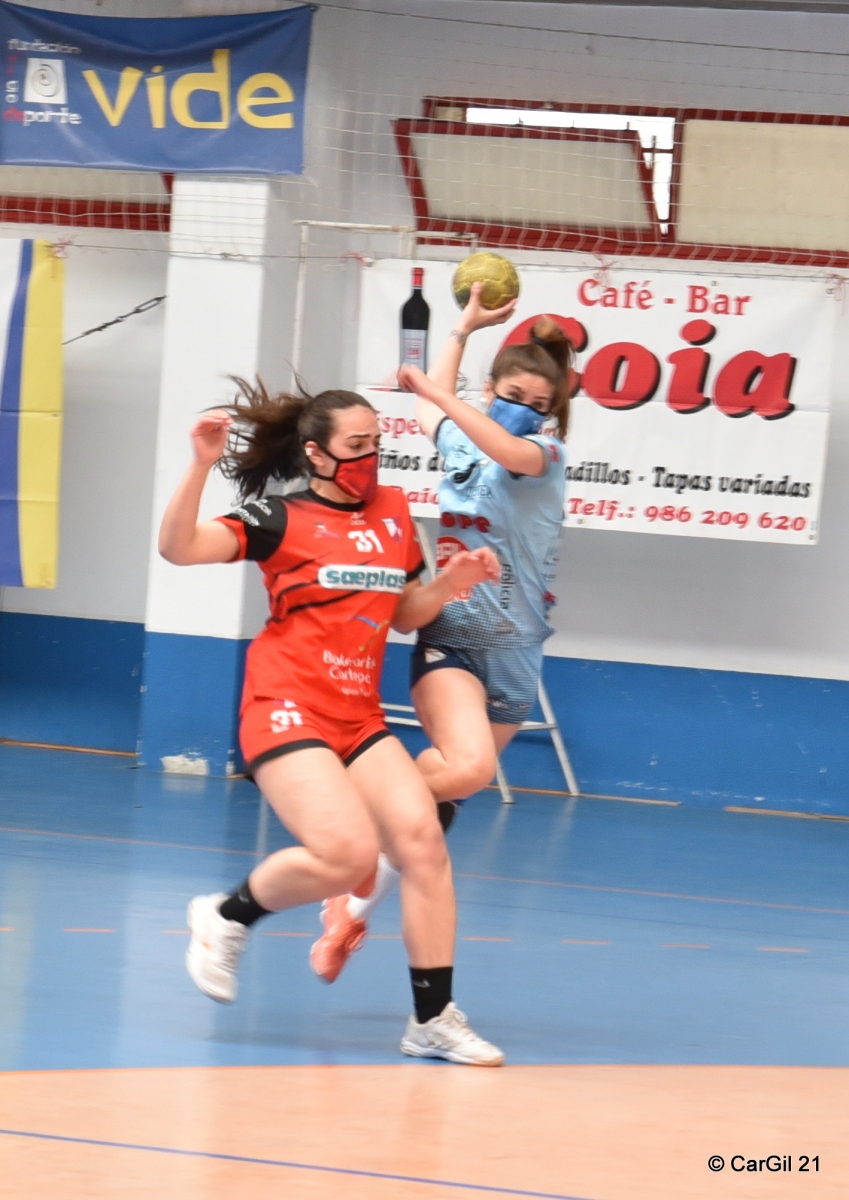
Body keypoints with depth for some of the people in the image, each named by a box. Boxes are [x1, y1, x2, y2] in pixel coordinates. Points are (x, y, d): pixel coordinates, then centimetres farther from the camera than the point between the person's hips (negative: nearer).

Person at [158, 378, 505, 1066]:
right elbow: (179, 546, -15)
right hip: (289, 711, -6)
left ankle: (434, 1019, -4)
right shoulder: (282, 518, -4)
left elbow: (407, 613, 23)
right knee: (348, 853, -23)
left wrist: (455, 581, 4)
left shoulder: (393, 512, 13)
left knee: (422, 838, -11)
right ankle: (228, 918, 4)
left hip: (359, 718, 6)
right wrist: (202, 465, -26)